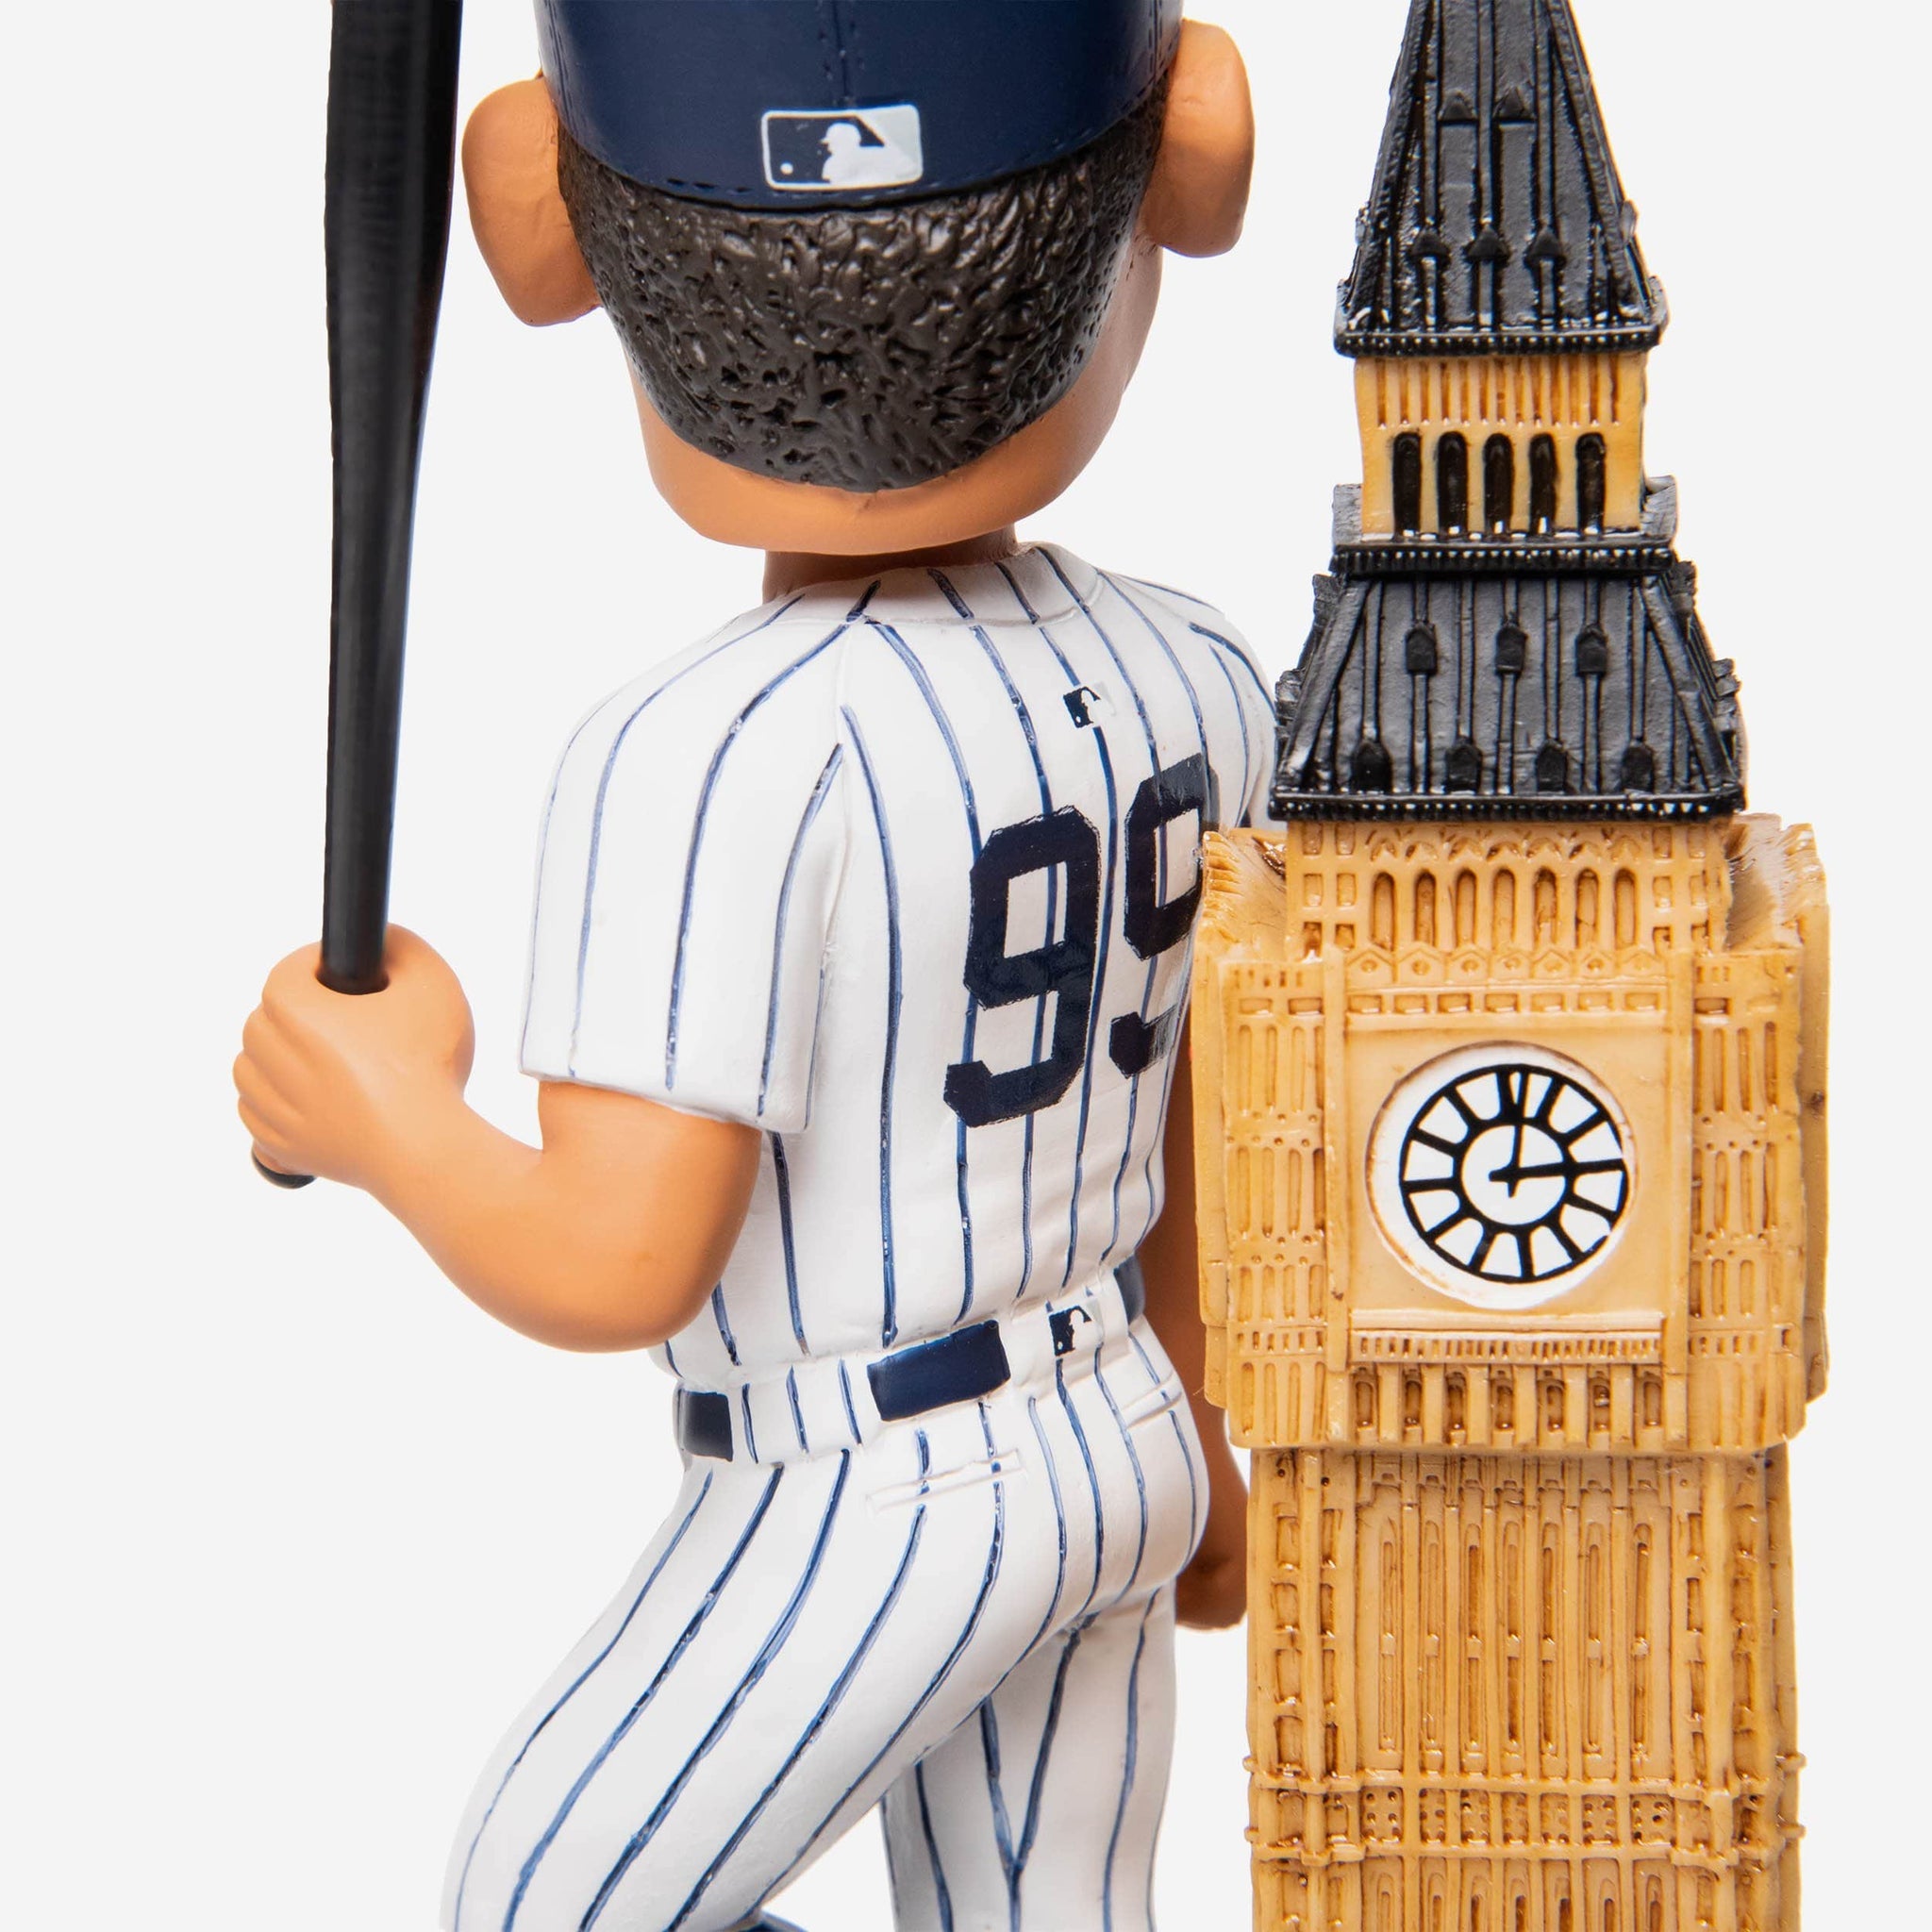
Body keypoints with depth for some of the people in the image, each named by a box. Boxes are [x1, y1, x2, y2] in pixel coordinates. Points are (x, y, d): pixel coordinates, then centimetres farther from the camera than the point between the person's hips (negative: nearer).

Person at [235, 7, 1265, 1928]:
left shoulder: (708, 763, -27)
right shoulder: (1177, 674, -4)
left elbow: (614, 1265, -29)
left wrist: (376, 1119, -10)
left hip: (865, 1516, -7)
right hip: (1109, 1450, 7)